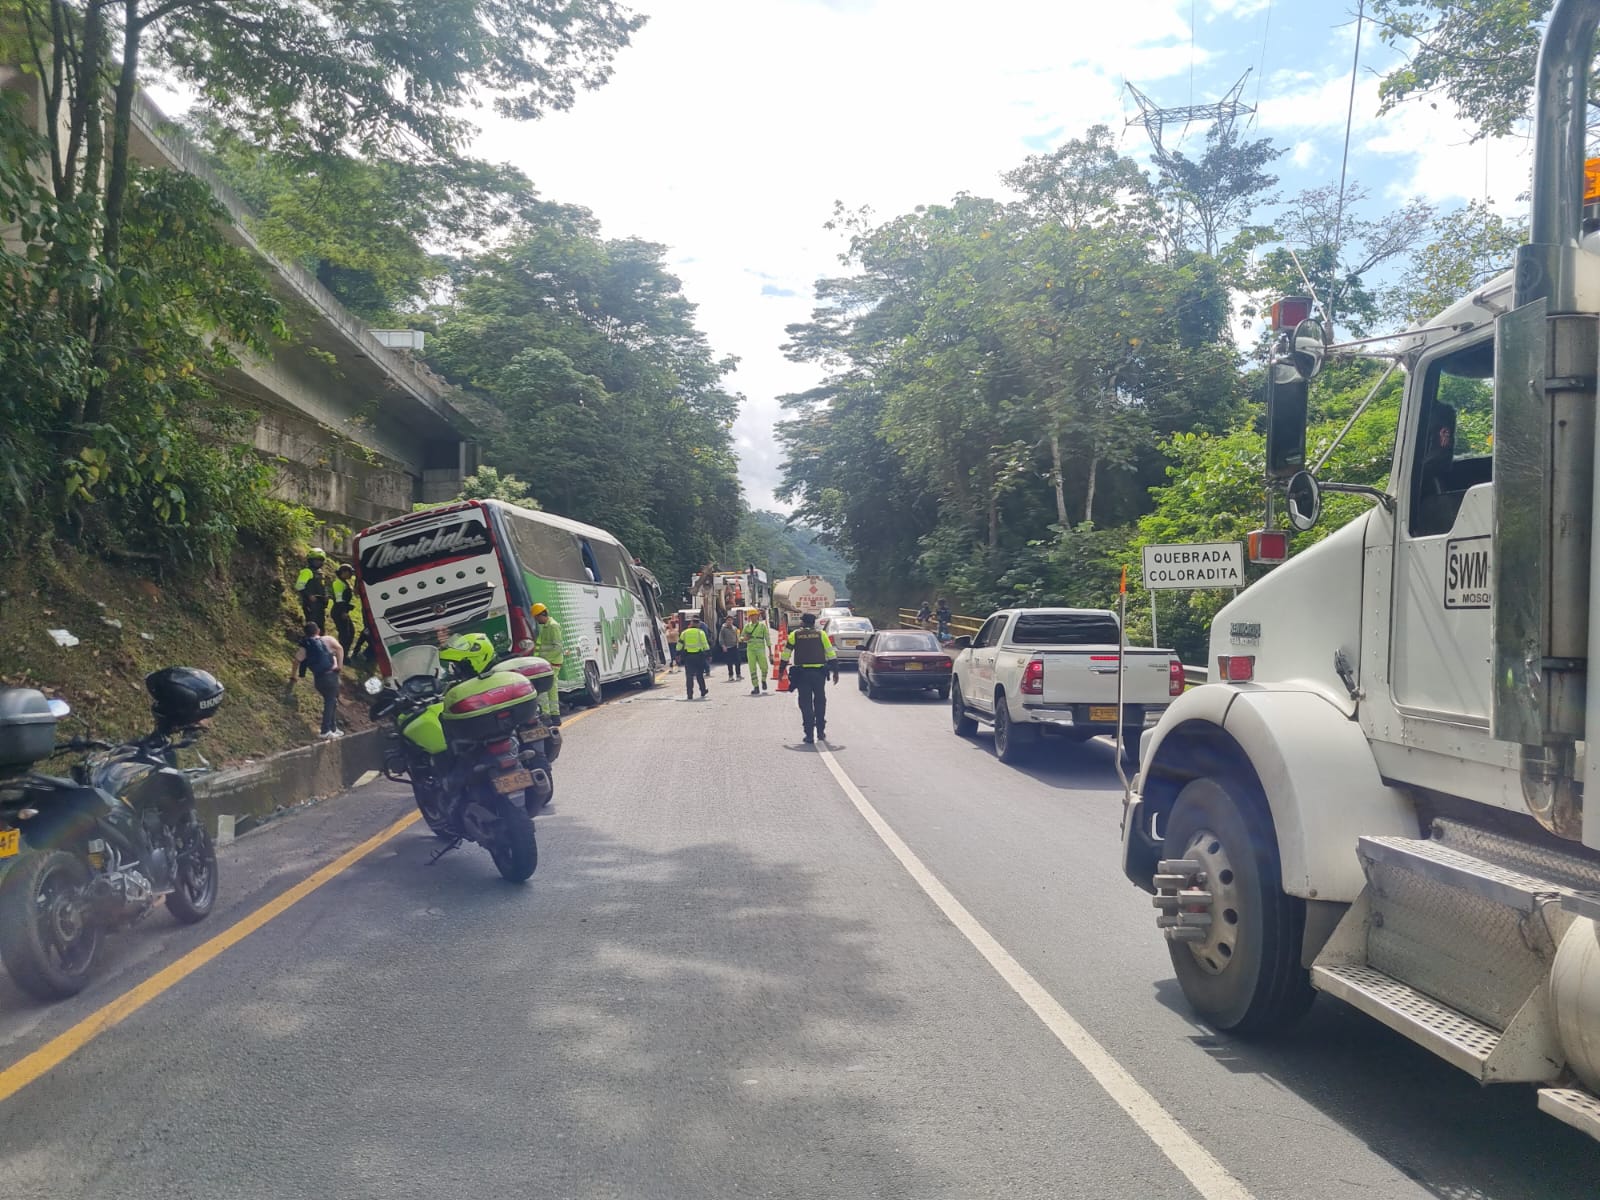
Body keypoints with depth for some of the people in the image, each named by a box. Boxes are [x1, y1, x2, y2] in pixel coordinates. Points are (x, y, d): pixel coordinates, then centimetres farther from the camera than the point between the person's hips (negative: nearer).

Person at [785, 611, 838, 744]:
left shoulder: (795, 635, 6)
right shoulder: (821, 634, 6)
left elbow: (786, 653, 5)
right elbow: (830, 653, 3)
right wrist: (835, 671, 7)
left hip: (801, 673, -1)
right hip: (818, 672, 1)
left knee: (805, 703, 3)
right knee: (820, 701, 16)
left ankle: (809, 734, 0)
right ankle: (821, 731, 16)